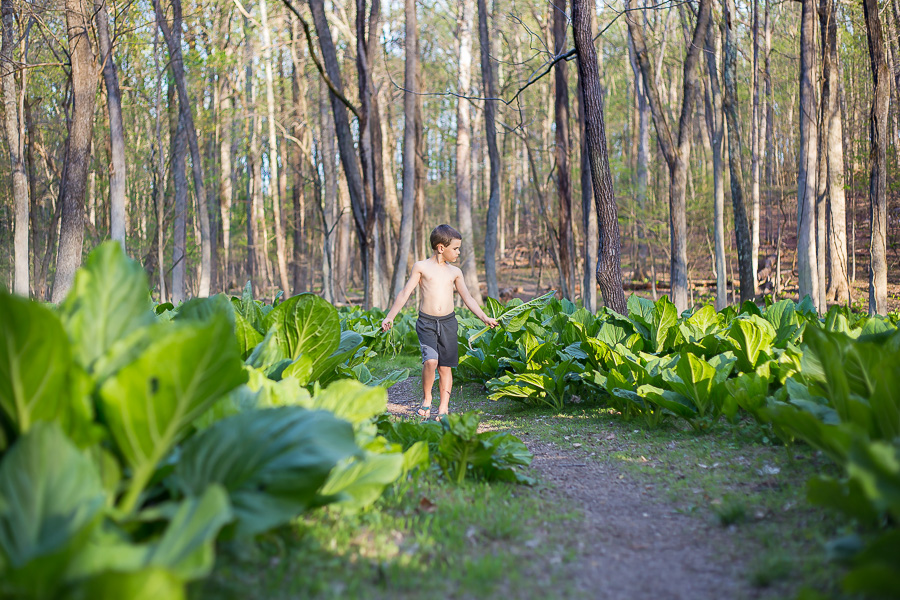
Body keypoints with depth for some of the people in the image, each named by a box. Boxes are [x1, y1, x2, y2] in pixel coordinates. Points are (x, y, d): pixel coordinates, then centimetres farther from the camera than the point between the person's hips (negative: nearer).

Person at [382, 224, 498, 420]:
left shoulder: (455, 272, 12)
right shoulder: (421, 267, 1)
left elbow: (467, 298, 14)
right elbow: (405, 293, 0)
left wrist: (484, 317, 6)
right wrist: (390, 316, -6)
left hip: (448, 322, 3)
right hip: (426, 322, -3)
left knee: (445, 367, 4)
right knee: (431, 361, -21)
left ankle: (444, 408, 14)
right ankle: (426, 398, 1)